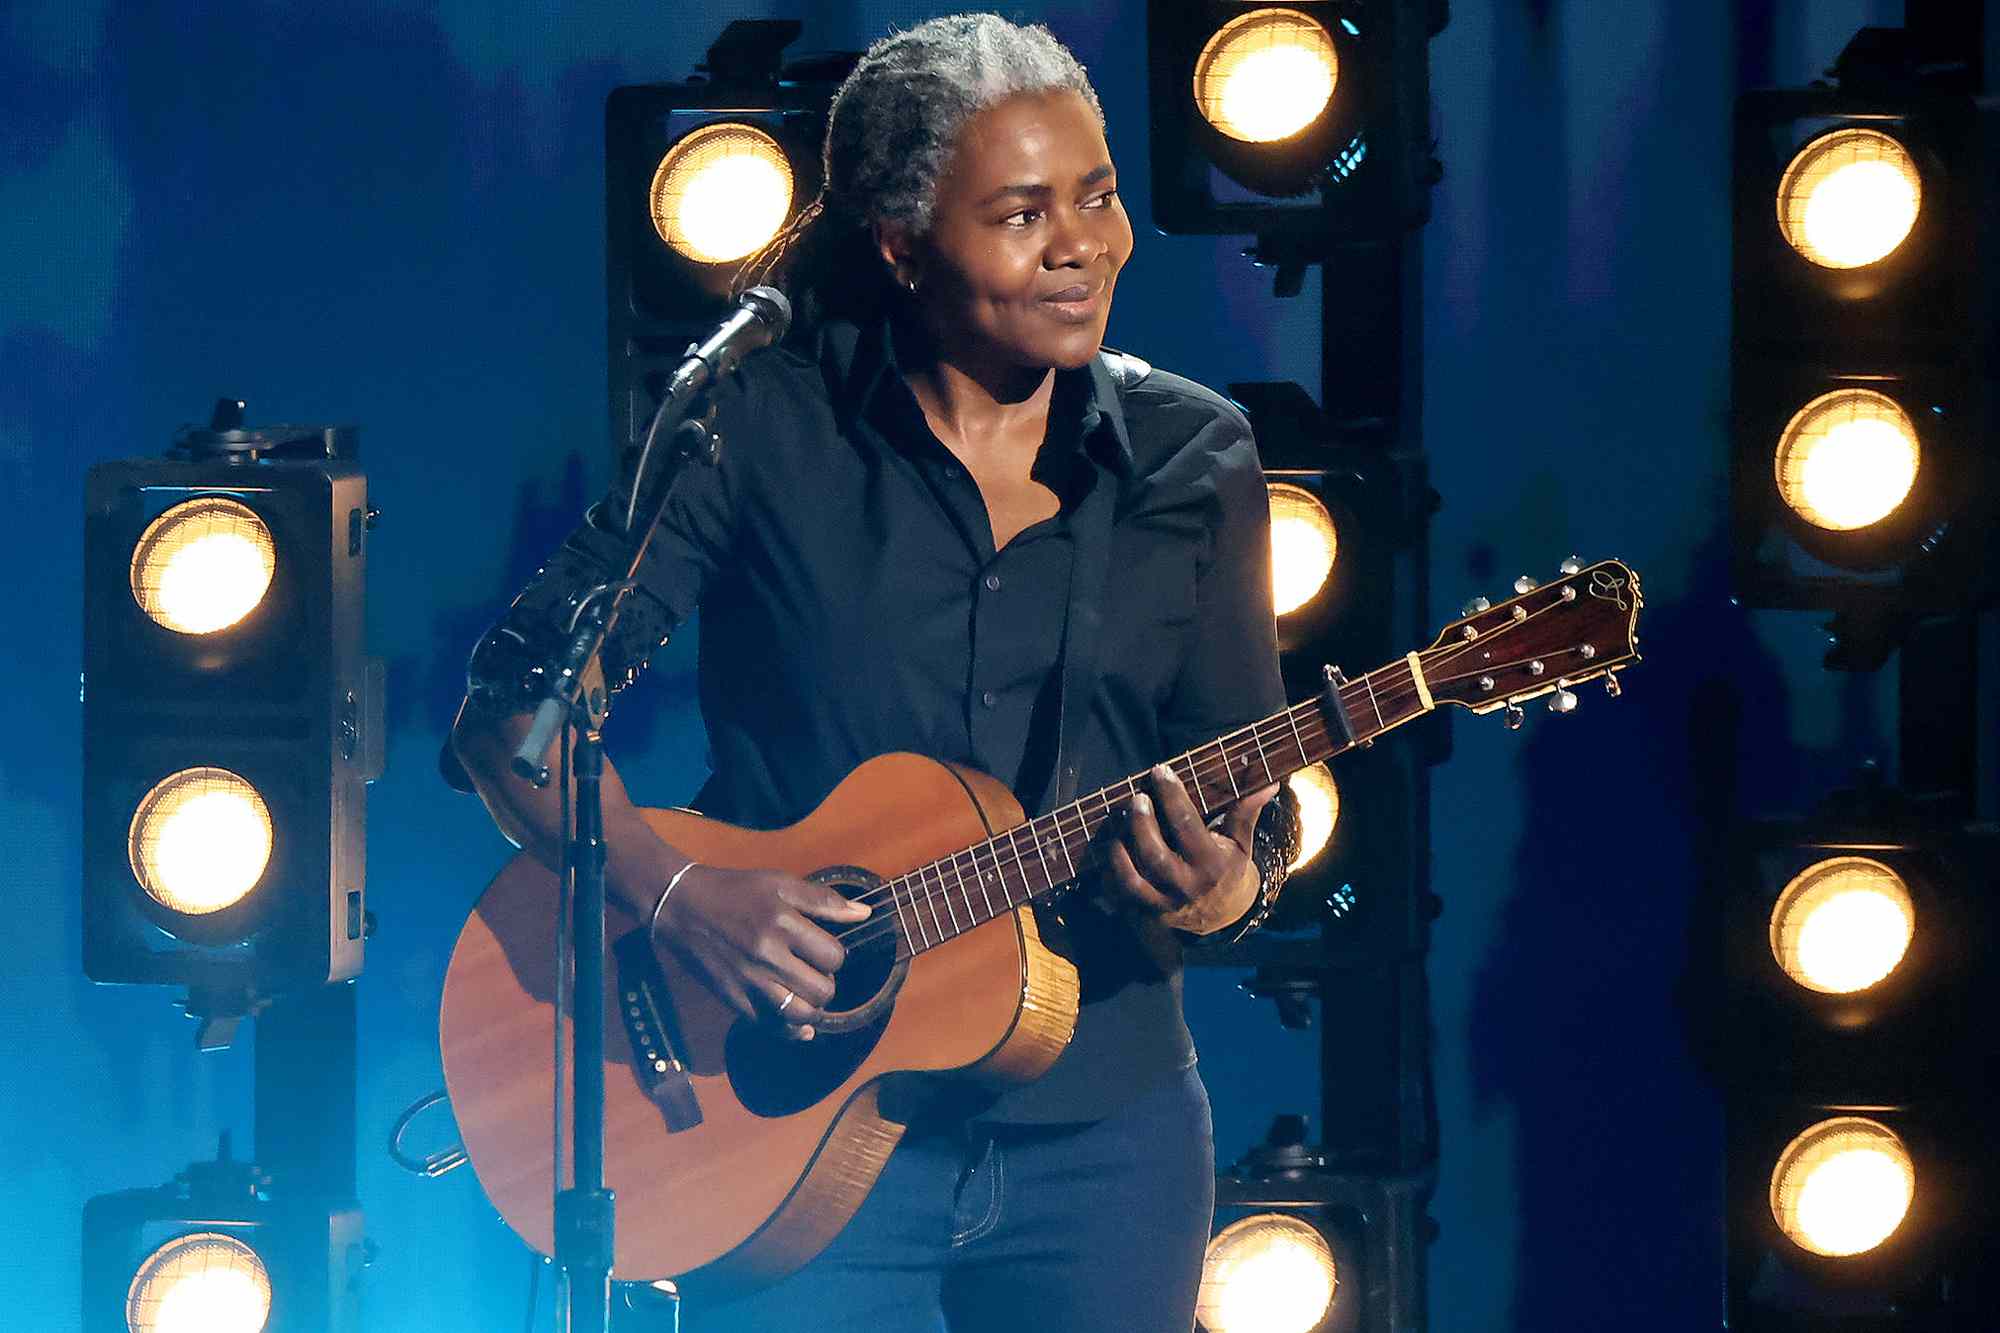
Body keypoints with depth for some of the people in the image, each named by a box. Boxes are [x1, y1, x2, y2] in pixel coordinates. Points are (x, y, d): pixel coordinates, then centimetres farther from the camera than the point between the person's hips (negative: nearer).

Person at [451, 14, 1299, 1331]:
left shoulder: (1192, 458, 3)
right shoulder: (767, 424, -5)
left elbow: (1259, 818, 5)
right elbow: (512, 704, -5)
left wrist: (1224, 894, -17)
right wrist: (677, 891, -19)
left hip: (1102, 1137, 3)